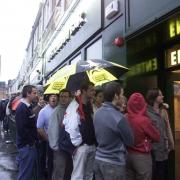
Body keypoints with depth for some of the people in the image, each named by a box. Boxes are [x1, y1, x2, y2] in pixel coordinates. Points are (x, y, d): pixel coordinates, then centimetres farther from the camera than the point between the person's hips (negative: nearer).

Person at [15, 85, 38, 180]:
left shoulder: (28, 107, 11)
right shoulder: (22, 108, -20)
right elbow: (22, 129, -25)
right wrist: (31, 141, -14)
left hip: (30, 144, 10)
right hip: (26, 146, -10)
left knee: (33, 172, 19)